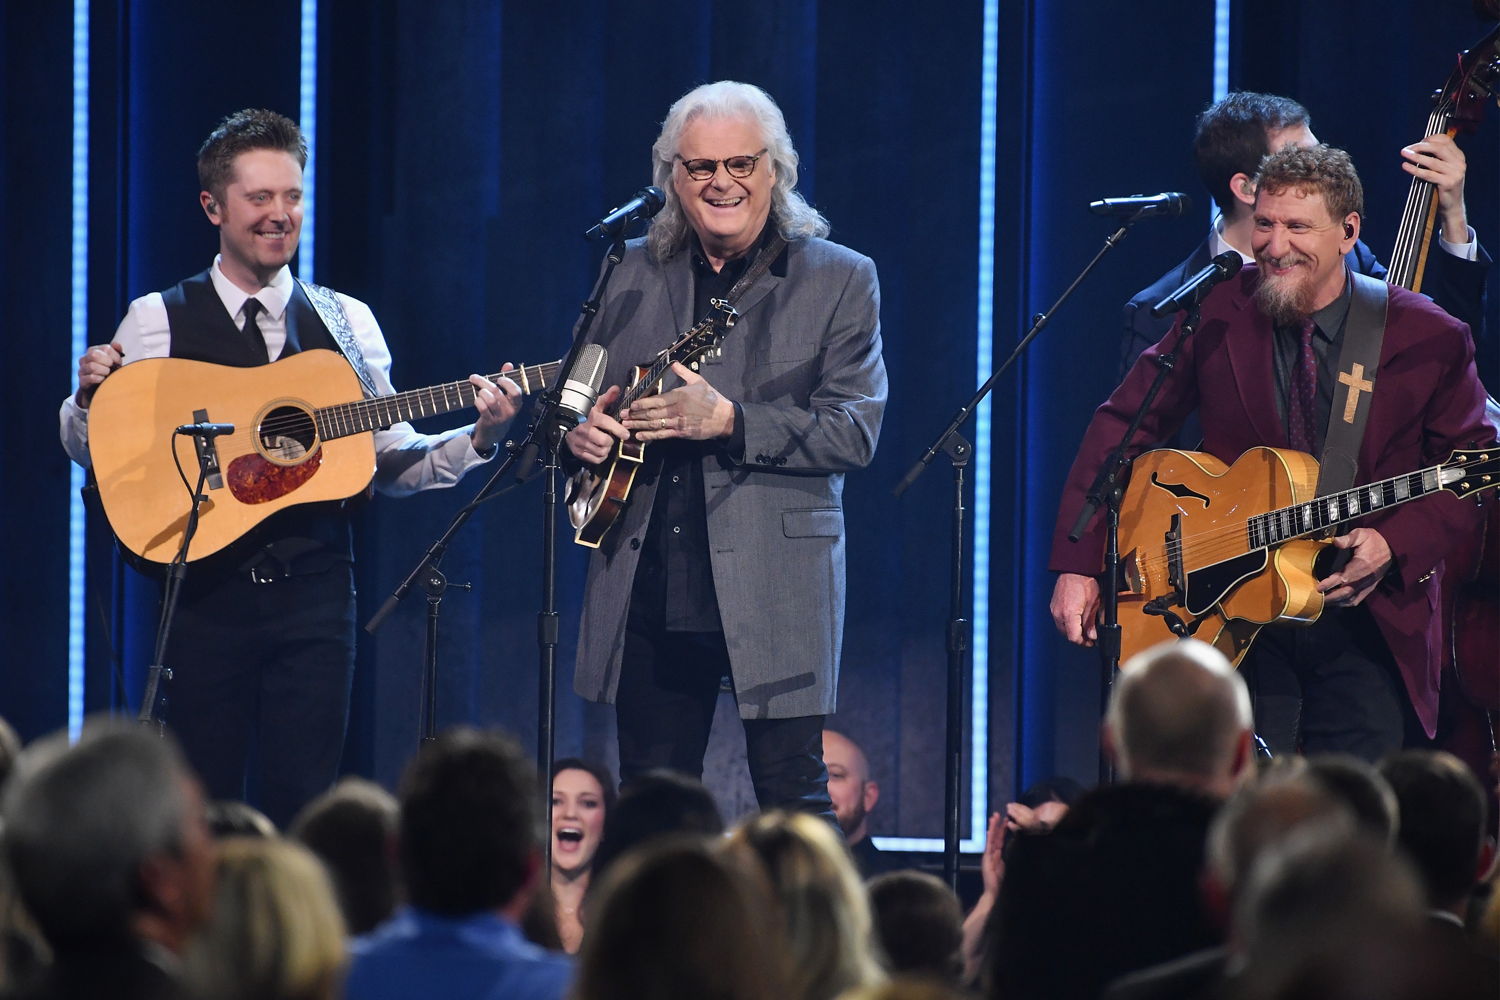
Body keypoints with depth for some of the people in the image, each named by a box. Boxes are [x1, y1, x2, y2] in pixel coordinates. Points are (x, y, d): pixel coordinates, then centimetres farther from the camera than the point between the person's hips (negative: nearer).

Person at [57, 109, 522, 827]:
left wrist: (476, 438, -2)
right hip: (204, 589, -1)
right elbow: (90, 450, 7)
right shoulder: (158, 322, 5)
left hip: (314, 587, 2)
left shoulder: (346, 322, 11)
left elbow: (392, 463, 13)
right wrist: (90, 397, -13)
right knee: (203, 806, -2)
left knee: (299, 801, -4)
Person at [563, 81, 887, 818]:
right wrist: (579, 430, -3)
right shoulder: (631, 274, 12)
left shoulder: (840, 281, 0)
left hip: (775, 591, -4)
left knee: (794, 805, -7)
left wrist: (727, 420, -20)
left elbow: (854, 430, -8)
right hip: (646, 587, 4)